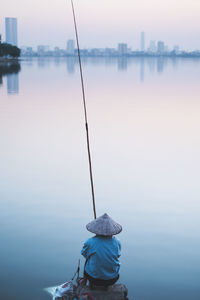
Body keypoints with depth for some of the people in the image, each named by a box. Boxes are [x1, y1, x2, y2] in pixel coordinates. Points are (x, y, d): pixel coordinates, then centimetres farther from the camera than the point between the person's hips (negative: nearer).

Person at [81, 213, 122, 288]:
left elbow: (84, 254, 3)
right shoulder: (116, 242, -11)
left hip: (95, 278, -1)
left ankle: (84, 282, 47)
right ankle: (106, 286, 44)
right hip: (113, 279, 2)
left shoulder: (90, 242, -18)